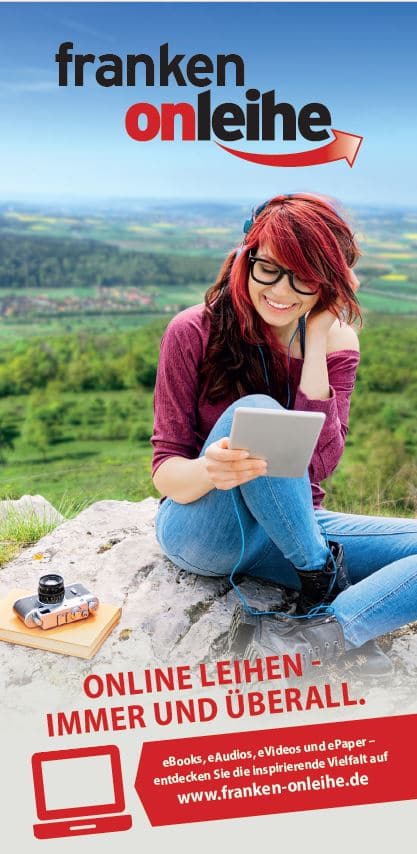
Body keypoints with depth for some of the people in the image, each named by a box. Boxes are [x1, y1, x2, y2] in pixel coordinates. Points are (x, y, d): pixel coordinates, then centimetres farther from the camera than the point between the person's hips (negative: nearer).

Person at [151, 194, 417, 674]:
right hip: (202, 531, -3)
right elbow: (165, 469, -13)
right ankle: (323, 582, -19)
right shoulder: (195, 332, -11)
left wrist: (316, 340, -17)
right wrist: (208, 471, -37)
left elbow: (318, 463, -15)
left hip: (291, 528, 4)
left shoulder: (337, 346, 0)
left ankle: (320, 634, -30)